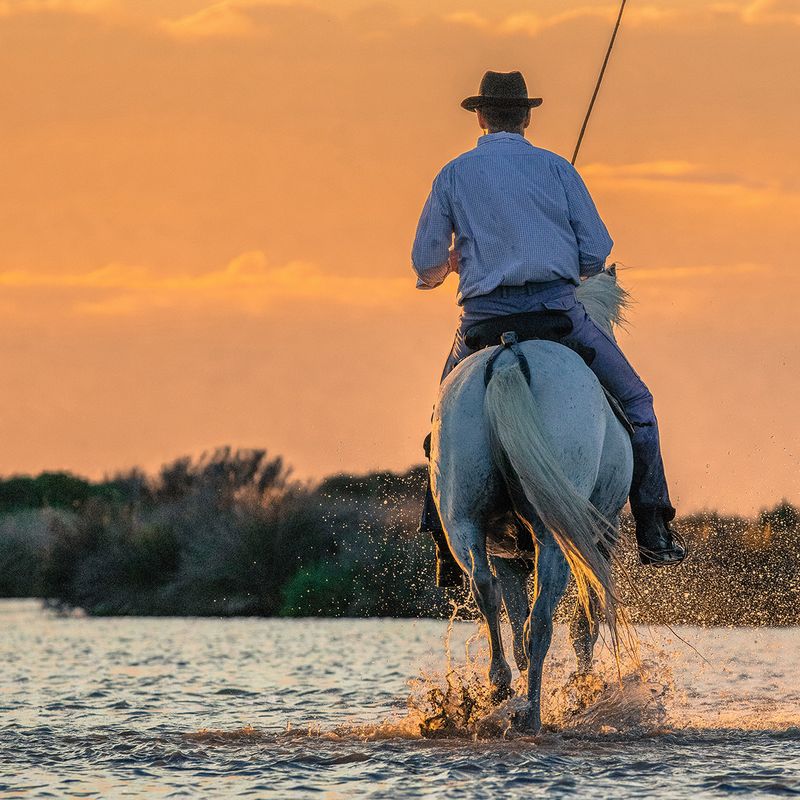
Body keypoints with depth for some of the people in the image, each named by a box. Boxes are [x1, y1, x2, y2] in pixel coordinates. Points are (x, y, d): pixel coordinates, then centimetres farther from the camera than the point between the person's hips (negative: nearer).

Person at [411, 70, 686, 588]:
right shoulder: (557, 168, 8)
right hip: (557, 307, -1)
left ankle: (447, 550, 14)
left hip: (484, 319, 1)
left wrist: (439, 271, 36)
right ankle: (653, 533, 4)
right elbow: (597, 252, 5)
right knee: (634, 401, 13)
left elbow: (425, 262, 12)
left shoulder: (454, 175, 9)